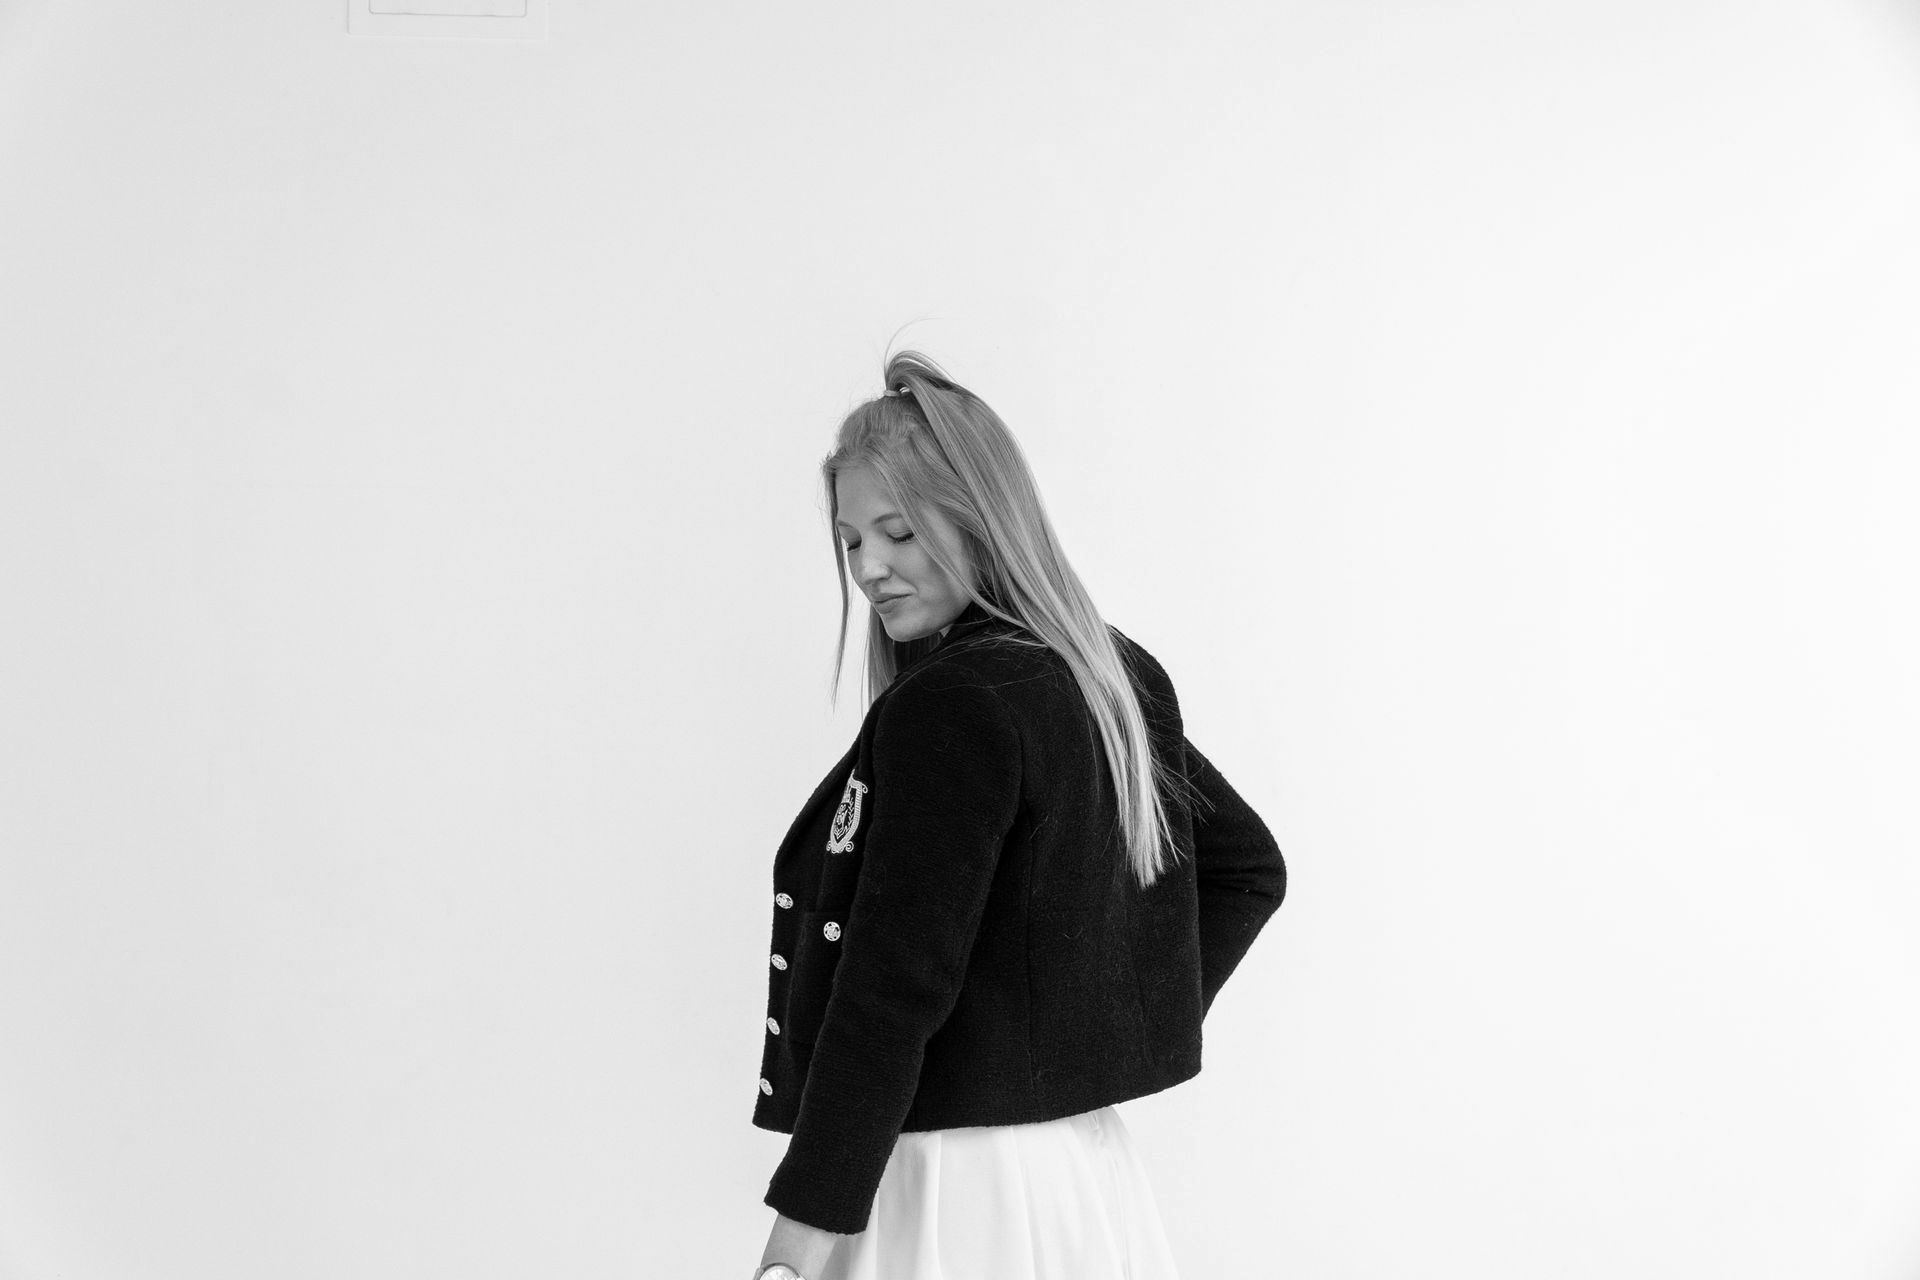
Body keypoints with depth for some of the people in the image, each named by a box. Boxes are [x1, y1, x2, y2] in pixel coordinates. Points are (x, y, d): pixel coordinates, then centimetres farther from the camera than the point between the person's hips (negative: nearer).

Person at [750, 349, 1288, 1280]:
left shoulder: (949, 707, -17)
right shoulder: (1118, 677, 8)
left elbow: (897, 984, -21)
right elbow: (1249, 866, 19)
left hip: (954, 1170, -9)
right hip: (1081, 1158, 9)